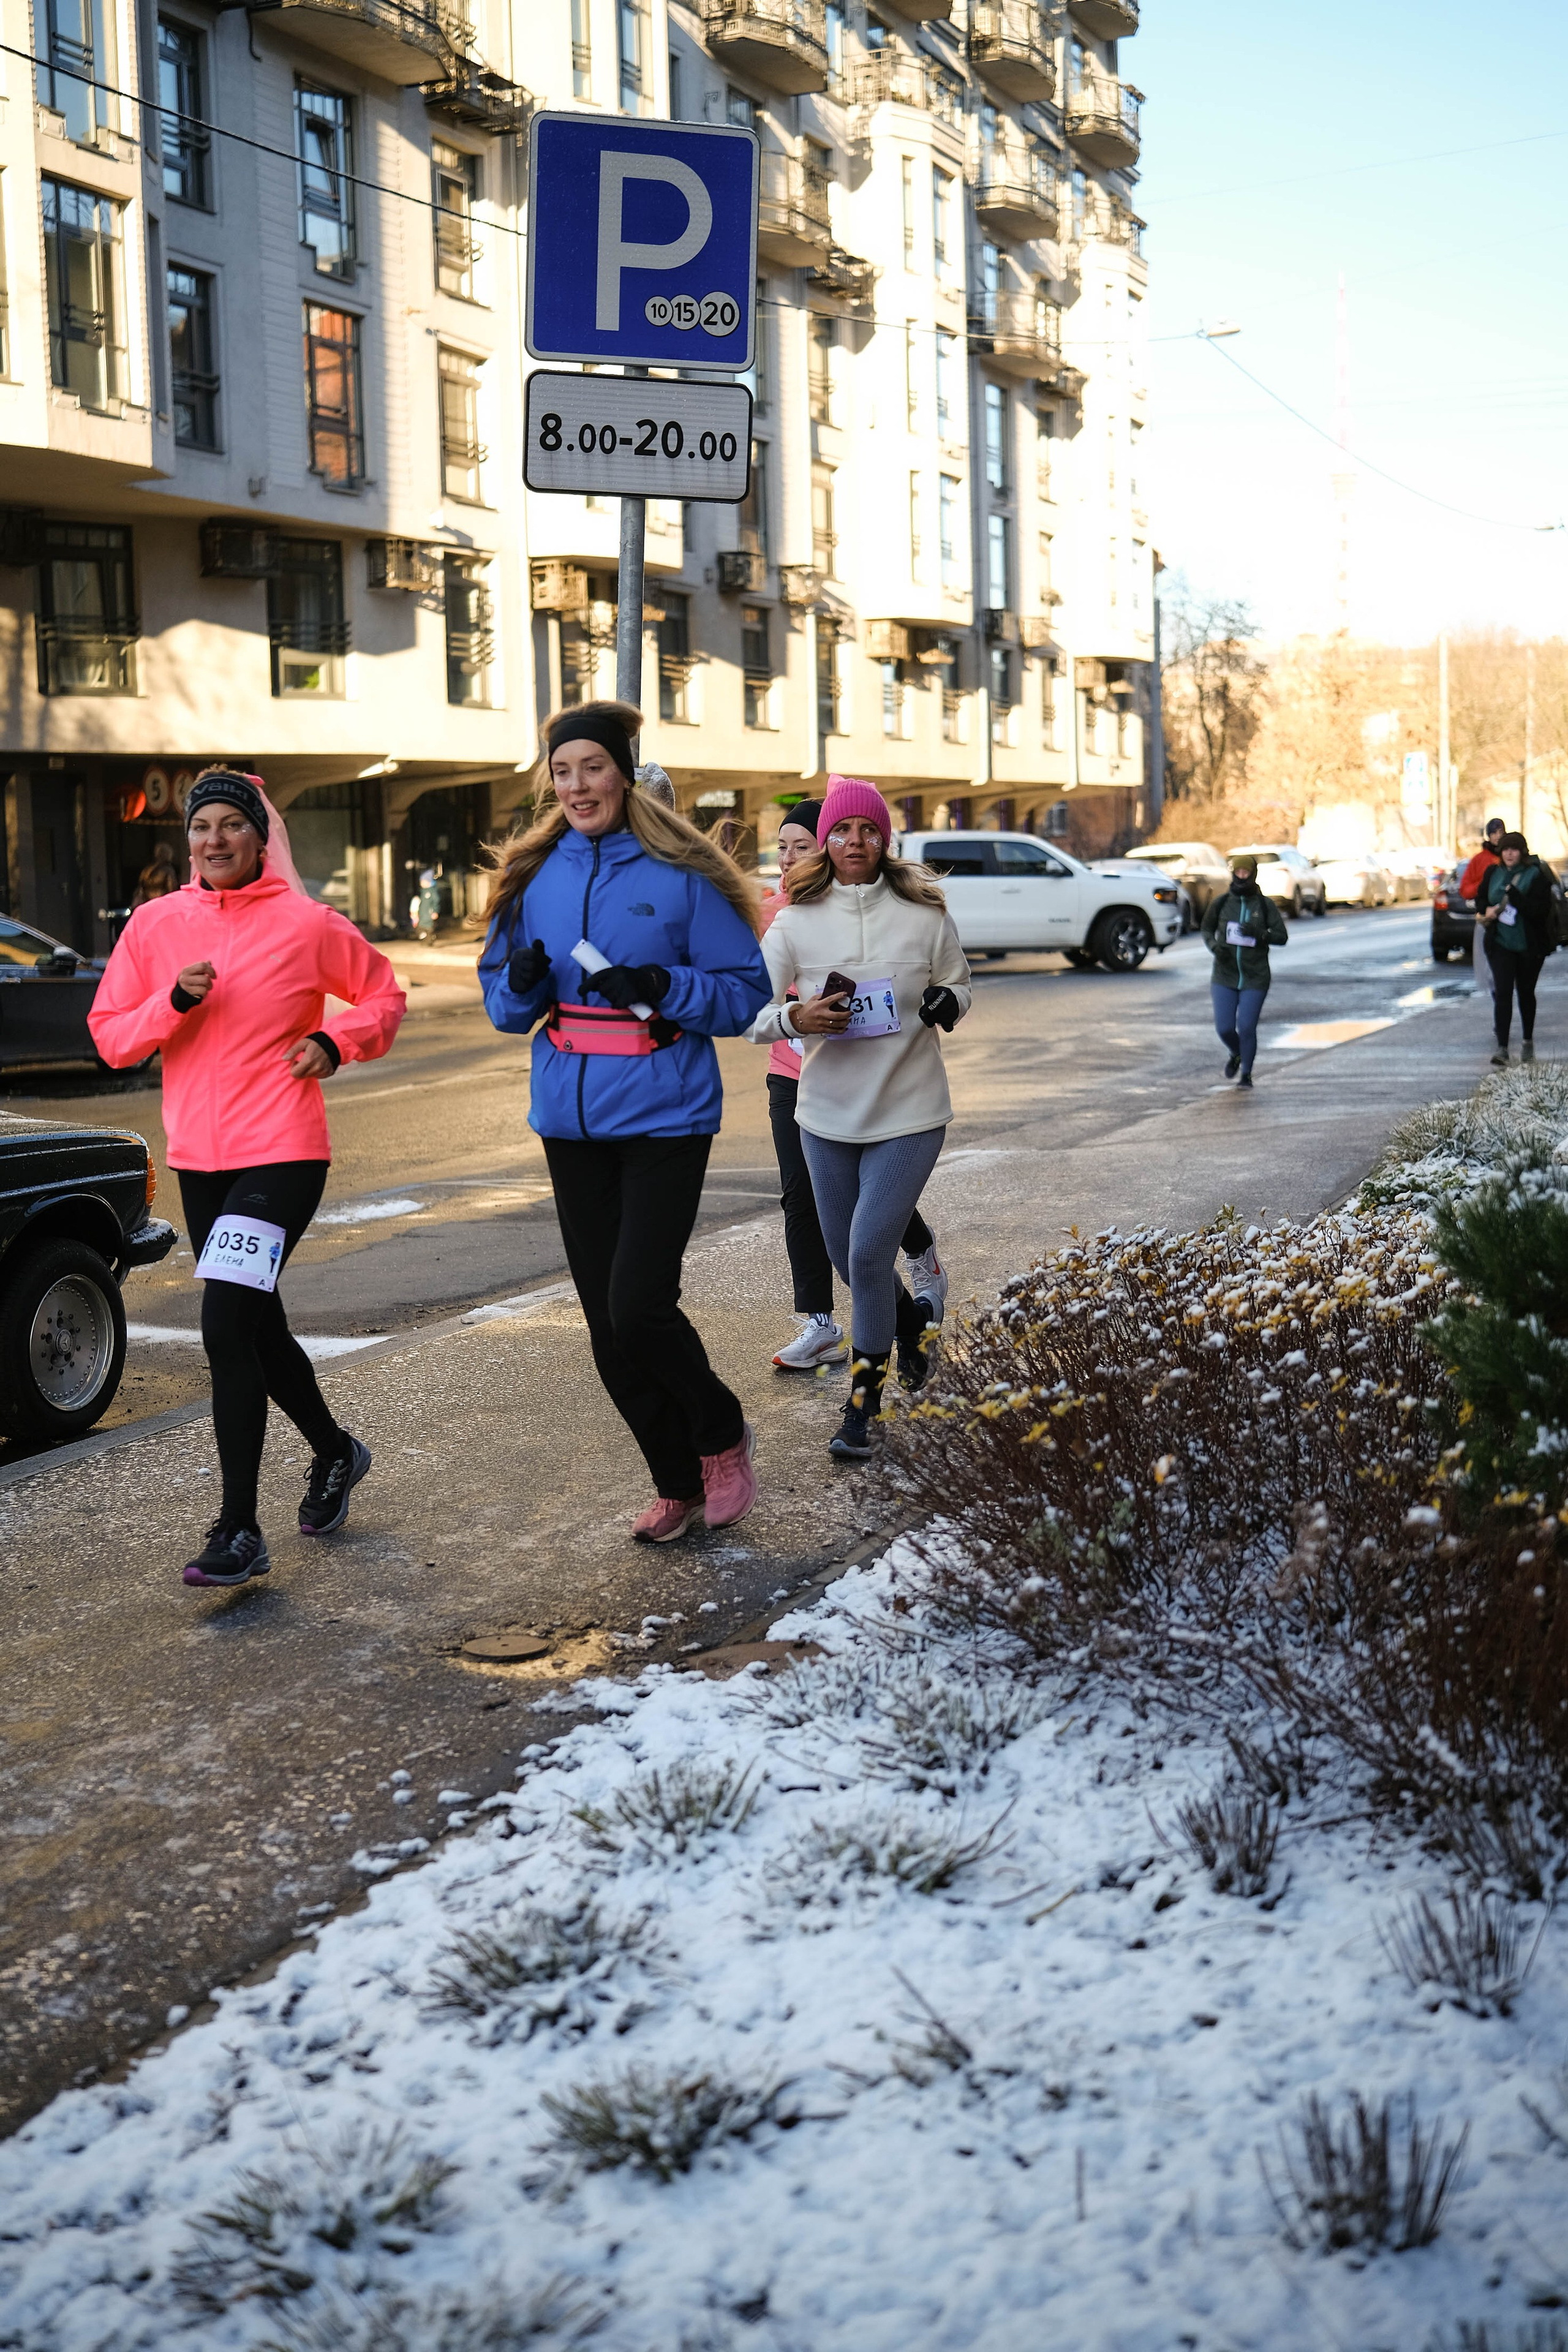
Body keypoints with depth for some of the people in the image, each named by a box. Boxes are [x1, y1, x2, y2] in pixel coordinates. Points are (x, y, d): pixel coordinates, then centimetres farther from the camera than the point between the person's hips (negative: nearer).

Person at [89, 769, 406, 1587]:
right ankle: (334, 1453, 42)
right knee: (257, 1329, 17)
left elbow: (383, 996, 9)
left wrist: (336, 1042, -10)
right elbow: (109, 1035, 5)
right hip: (198, 1158, 6)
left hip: (282, 1154, -5)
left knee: (227, 1328, -17)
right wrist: (174, 1002, -12)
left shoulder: (307, 924, -4)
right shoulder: (154, 925, 5)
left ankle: (238, 1532, -10)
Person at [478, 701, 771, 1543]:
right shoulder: (535, 875, 8)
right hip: (571, 1120, 5)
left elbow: (746, 993, -5)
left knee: (639, 1307, -13)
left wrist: (661, 988, -20)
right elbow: (503, 1000, 14)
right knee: (606, 1323, 9)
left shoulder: (680, 874, -6)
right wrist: (522, 983, -9)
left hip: (663, 1118, -5)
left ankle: (722, 1435, 16)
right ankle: (678, 1482, 25)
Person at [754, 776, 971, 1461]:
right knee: (845, 1255, 14)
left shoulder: (925, 913, -3)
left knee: (869, 1250, -11)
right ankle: (912, 1320, 47)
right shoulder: (795, 922, -2)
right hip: (827, 1114, 3)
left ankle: (863, 1405, 5)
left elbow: (960, 987, 10)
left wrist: (947, 1003, -13)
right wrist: (795, 1017, -22)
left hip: (910, 1113, -3)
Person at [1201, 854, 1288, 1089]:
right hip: (1225, 976, 1)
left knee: (1247, 1028, -6)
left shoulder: (1265, 905, -3)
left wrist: (1259, 933, -21)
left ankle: (1246, 1074, 17)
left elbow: (1282, 937, -2)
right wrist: (1213, 946, -8)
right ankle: (1235, 1054, 32)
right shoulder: (1221, 903, 1)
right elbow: (1207, 929, 14)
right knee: (1224, 1028, -3)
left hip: (1255, 979, -1)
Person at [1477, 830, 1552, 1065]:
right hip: (1500, 943, 2)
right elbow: (1480, 900, 17)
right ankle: (1502, 1047, -14)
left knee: (1526, 992, 13)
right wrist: (1487, 910, -5)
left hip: (1529, 946, -2)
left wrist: (1513, 894, -25)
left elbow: (1540, 910, -18)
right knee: (1502, 992, -10)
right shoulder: (1493, 873, 5)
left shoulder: (1536, 876, -9)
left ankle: (1527, 1041, 31)